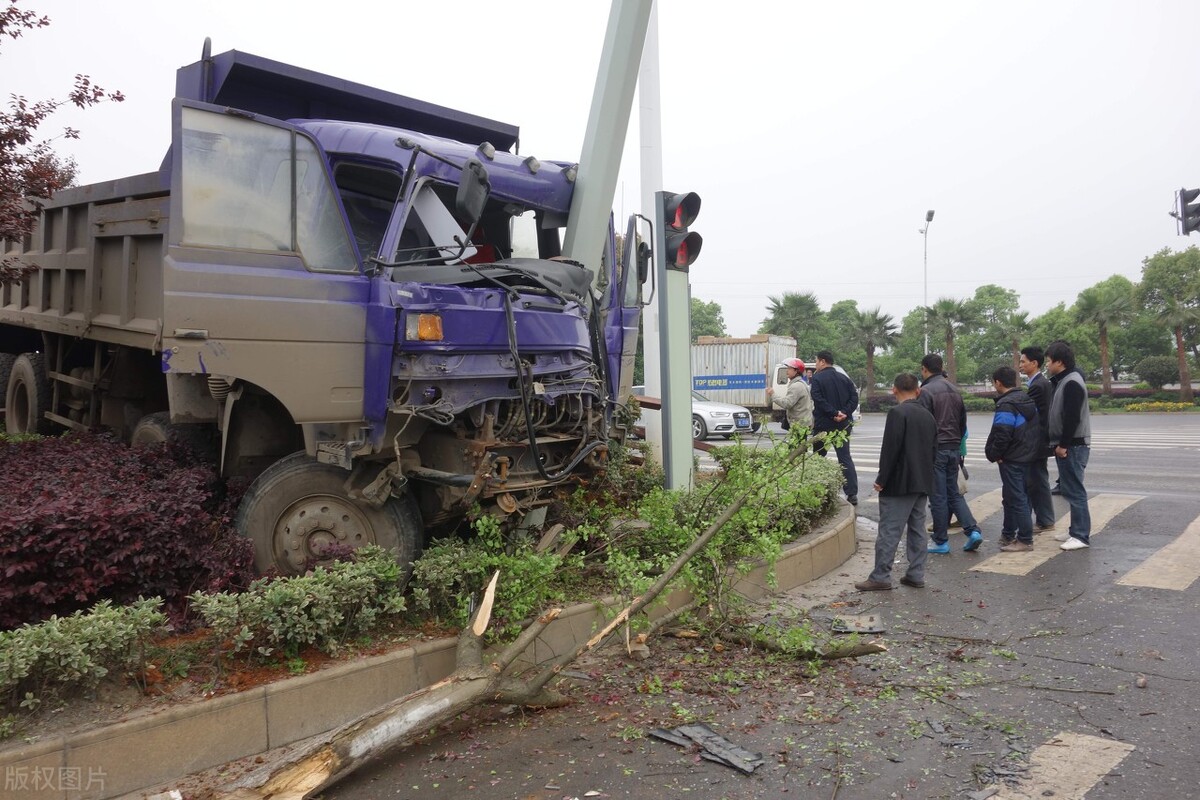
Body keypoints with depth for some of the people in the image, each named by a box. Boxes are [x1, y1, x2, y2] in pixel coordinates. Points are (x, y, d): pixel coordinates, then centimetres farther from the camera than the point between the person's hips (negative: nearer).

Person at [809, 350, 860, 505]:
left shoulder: (817, 378, -7)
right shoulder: (844, 378, 10)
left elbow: (819, 400, -20)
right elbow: (854, 398, 0)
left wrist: (834, 413, -18)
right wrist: (844, 413, -9)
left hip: (823, 424, -4)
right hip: (843, 425, 5)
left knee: (818, 457, 10)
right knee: (845, 458, 6)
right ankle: (852, 494, -2)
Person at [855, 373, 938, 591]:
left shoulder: (897, 412, -14)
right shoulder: (928, 416, 11)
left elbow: (890, 448, -19)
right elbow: (934, 450, 15)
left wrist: (881, 479, -12)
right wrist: (925, 476, 21)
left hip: (900, 483, -8)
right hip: (923, 483, 8)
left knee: (889, 530, -5)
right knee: (917, 529, 12)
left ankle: (880, 577, -3)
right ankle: (916, 575, 16)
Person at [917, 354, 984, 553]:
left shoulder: (926, 391, -13)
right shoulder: (955, 390, 12)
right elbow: (963, 422, 17)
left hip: (935, 449, -7)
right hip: (954, 448, 7)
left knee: (938, 497, 0)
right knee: (954, 493, 16)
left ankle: (940, 541, 7)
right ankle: (973, 530, 4)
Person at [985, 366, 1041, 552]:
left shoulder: (1006, 405, -20)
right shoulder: (1028, 400, 11)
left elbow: (1001, 435, -24)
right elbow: (1035, 428, 16)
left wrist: (994, 455, -10)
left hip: (1011, 460, -10)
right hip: (1027, 456, 10)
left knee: (1016, 498, -3)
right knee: (1010, 496, 19)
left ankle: (1025, 540, 2)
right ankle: (1008, 534, 30)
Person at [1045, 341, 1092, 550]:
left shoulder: (1072, 383, -17)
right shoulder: (1062, 381, 15)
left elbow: (1072, 417, -23)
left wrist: (1063, 445, -19)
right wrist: (1060, 444, 16)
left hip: (1073, 446, -10)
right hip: (1067, 445, 10)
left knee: (1074, 490, -7)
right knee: (1070, 488, 15)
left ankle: (1082, 535, -2)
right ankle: (1076, 529, 23)